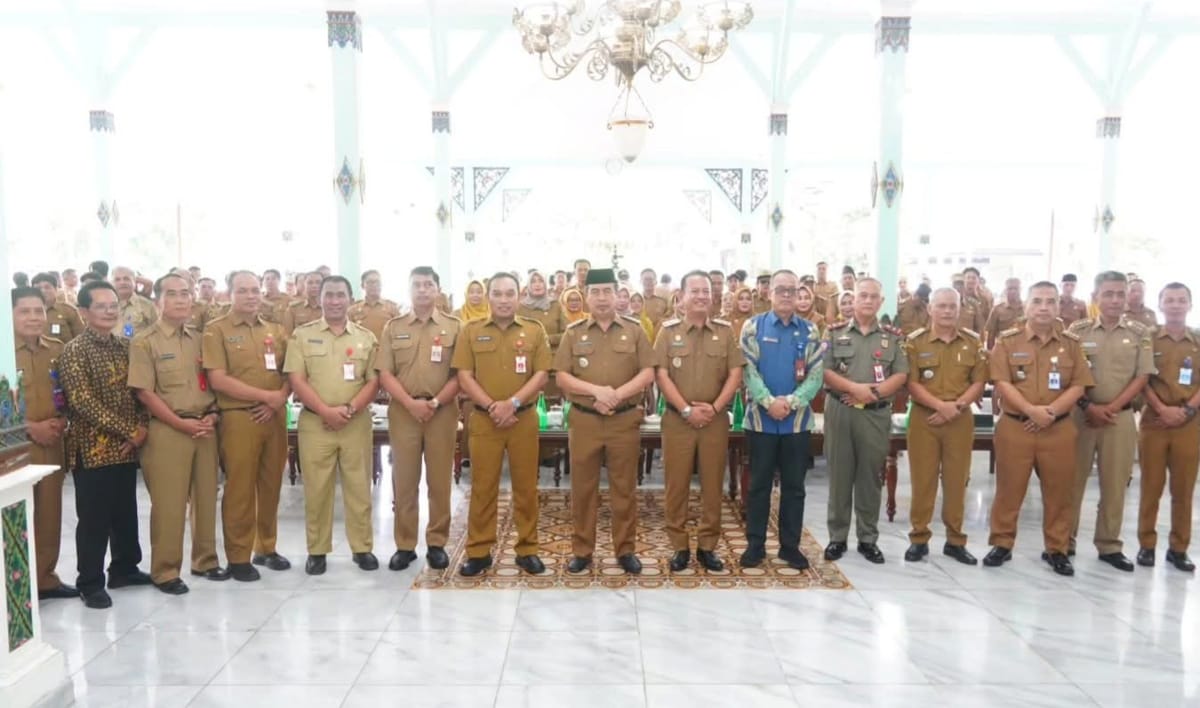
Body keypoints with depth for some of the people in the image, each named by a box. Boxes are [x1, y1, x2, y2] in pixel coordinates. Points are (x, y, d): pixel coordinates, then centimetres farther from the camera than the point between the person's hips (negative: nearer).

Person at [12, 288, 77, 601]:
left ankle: (45, 578, 24)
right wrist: (30, 427, -15)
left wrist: (61, 421, -4)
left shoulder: (58, 349, 7)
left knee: (50, 514, 11)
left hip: (52, 443, 5)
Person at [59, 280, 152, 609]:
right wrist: (128, 431, -17)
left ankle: (124, 569, 30)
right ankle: (90, 583, 15)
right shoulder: (74, 350, -9)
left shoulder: (125, 346, 9)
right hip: (92, 448, -5)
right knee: (94, 519, 2)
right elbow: (82, 401, -16)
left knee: (126, 513, 15)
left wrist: (141, 427, -5)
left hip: (126, 447, 6)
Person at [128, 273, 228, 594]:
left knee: (206, 497, 11)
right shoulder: (144, 342, -5)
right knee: (168, 504, 0)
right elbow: (144, 392, -10)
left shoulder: (199, 339, 12)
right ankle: (165, 570, 13)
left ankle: (205, 560, 25)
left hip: (205, 428, 5)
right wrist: (181, 423, -14)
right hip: (167, 430, -5)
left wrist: (212, 415, -2)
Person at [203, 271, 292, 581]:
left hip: (275, 416, 5)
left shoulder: (276, 331, 13)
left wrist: (280, 399, -8)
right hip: (238, 417, -4)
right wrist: (266, 395, -14)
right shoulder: (216, 330, -2)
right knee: (239, 489, 1)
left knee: (271, 485, 11)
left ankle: (266, 548, 25)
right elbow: (218, 380, -12)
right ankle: (238, 557, 13)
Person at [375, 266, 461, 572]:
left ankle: (437, 543, 14)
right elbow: (385, 373, 2)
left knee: (439, 480, 4)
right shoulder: (393, 327, 8)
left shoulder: (454, 327, 5)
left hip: (442, 412, -1)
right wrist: (410, 402, -12)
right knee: (403, 480, 5)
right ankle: (404, 545, 14)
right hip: (403, 411, 1)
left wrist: (435, 402, -12)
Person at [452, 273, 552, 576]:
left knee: (526, 486, 6)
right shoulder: (471, 330, 4)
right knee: (482, 487, 5)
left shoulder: (535, 331, 4)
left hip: (524, 418, 0)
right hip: (483, 419, 0)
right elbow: (464, 377, -1)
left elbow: (542, 374, -2)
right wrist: (491, 406, -12)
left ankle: (527, 550, 18)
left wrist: (513, 402, -15)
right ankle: (478, 551, 16)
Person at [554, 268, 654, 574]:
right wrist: (596, 391, -16)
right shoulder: (574, 332, 4)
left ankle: (625, 550, 20)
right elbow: (561, 377, -2)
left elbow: (648, 373, -2)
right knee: (583, 488, 7)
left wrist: (618, 394, -16)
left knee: (624, 488, 7)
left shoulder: (634, 330, 4)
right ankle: (581, 550, 20)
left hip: (625, 420, 0)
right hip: (583, 421, 1)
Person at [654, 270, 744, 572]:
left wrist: (715, 406, -11)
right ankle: (679, 547, 16)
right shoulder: (668, 330, 2)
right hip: (677, 419, -1)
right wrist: (686, 409, -13)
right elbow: (661, 375, -5)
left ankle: (707, 546, 20)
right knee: (676, 485, 4)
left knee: (712, 486, 7)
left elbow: (735, 374, 1)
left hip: (716, 419, 1)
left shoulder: (725, 331, 6)